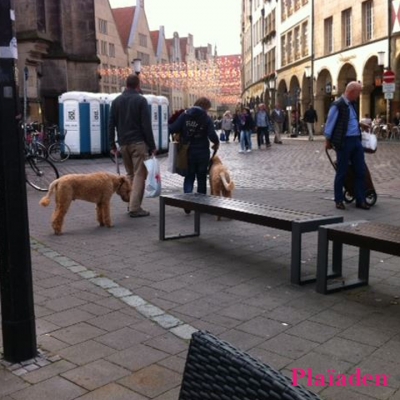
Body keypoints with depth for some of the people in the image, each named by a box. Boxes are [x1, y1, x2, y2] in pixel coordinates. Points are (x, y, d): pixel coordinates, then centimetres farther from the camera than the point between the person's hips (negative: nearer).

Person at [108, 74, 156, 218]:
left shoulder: (116, 101, 11)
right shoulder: (140, 100, -5)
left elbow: (111, 124, 9)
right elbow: (146, 125, -9)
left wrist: (112, 144, 13)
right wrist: (152, 146, -6)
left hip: (124, 143, 6)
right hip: (138, 143, -6)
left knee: (130, 174, 16)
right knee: (139, 174, -4)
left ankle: (131, 204, 15)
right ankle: (135, 207, -9)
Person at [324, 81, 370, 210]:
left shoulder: (351, 104, 14)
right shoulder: (337, 105, -10)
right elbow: (329, 124, -6)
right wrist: (328, 141, 0)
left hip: (356, 141, 8)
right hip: (344, 142, -8)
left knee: (361, 171, 6)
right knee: (342, 172, 2)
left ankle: (360, 200, 13)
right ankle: (339, 200, 14)